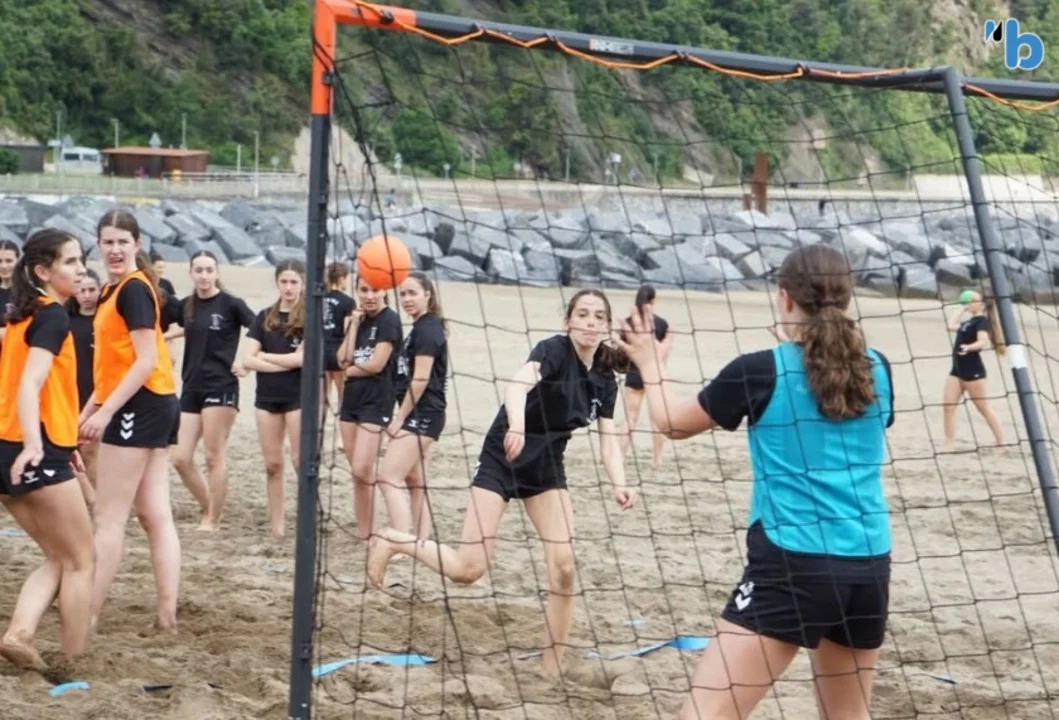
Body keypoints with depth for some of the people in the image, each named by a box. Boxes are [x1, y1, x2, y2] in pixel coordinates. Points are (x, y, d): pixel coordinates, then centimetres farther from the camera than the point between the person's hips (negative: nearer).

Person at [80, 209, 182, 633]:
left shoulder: (133, 289, -14)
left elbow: (146, 360, -19)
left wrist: (105, 412, -20)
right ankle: (167, 615, 7)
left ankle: (87, 618, 0)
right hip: (155, 406, 10)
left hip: (139, 407, -10)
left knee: (109, 520, -5)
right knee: (156, 516, 7)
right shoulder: (113, 290, 16)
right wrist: (90, 409, 19)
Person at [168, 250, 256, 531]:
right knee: (181, 459, 2)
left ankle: (213, 519, 8)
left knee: (214, 457, -2)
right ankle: (209, 508, 19)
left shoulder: (230, 304, -6)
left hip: (221, 387, -6)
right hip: (191, 387, 6)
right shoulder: (186, 306, 8)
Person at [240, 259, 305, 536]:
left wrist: (265, 356, -5)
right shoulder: (264, 317, 7)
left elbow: (302, 358, -15)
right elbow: (247, 360, -1)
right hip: (267, 397, 4)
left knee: (301, 461, -5)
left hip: (299, 397, -4)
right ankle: (276, 523, 13)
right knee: (272, 463, 7)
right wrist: (284, 364, -10)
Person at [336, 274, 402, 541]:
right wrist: (354, 326, -5)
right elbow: (343, 359, -1)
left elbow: (376, 365, -15)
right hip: (351, 399, 7)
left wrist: (351, 370, 1)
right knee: (357, 472, 9)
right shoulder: (357, 319, 11)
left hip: (376, 402, -7)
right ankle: (363, 532, 14)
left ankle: (370, 533, -2)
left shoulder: (389, 320, -9)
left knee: (362, 470, -14)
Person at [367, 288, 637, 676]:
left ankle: (551, 668, 4)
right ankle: (393, 541, 14)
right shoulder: (553, 349, -20)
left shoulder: (605, 381, -1)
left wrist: (619, 484, -24)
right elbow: (517, 385, -39)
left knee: (563, 567, -10)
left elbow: (608, 441, -5)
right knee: (468, 569, -11)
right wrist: (516, 427, -60)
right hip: (502, 459, -6)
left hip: (547, 468, 6)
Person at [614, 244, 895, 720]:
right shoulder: (876, 370, 6)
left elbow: (672, 424, 9)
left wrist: (648, 365, 26)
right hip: (868, 565, 6)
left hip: (793, 565, -5)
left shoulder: (761, 371, -6)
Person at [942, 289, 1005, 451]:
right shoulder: (969, 321, 15)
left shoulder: (982, 321, -10)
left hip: (973, 370, -9)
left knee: (984, 408, -2)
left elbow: (982, 342, -26)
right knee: (949, 406, 0)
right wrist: (962, 309, 24)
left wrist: (968, 348, -46)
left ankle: (1001, 444, 6)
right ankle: (949, 445, 3)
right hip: (957, 369, 9)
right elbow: (951, 326, 28)